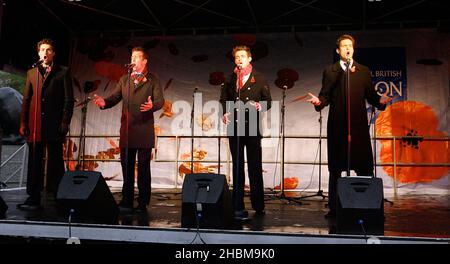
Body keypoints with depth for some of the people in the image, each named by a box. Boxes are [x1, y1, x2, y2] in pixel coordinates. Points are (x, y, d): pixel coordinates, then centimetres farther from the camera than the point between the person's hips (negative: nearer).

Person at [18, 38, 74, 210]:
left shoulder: (63, 72, 6)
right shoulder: (31, 73, 17)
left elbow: (69, 99, 0)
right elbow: (26, 99, 14)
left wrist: (65, 122, -9)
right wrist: (23, 123, 6)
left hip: (54, 124, -3)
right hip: (34, 125, 4)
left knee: (55, 162, 1)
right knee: (34, 162, 5)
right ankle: (33, 199, 10)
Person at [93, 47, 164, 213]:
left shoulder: (152, 80, 5)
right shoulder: (124, 80, 17)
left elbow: (160, 100, -4)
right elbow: (115, 97, 10)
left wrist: (152, 105, -27)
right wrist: (104, 102, -12)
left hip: (144, 130, -4)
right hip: (127, 130, 4)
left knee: (143, 167, 1)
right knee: (126, 167, 7)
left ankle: (143, 203, 8)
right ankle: (127, 202, 15)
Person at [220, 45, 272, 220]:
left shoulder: (259, 79, 6)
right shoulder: (229, 79, 14)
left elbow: (268, 101, 5)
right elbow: (223, 99, 17)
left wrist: (259, 106, -16)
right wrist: (225, 113, -2)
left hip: (252, 127, -2)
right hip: (234, 127, 2)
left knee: (255, 167, 2)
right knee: (237, 168, 6)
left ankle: (258, 206, 14)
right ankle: (238, 207, 12)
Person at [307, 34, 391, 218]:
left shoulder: (364, 71, 15)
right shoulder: (330, 72, 12)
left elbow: (370, 95, 11)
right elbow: (326, 96, 6)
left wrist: (380, 100, -10)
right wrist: (319, 102, -16)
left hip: (359, 125, 1)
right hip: (337, 125, 0)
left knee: (364, 167, -5)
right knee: (335, 168, 3)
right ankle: (333, 208, 9)